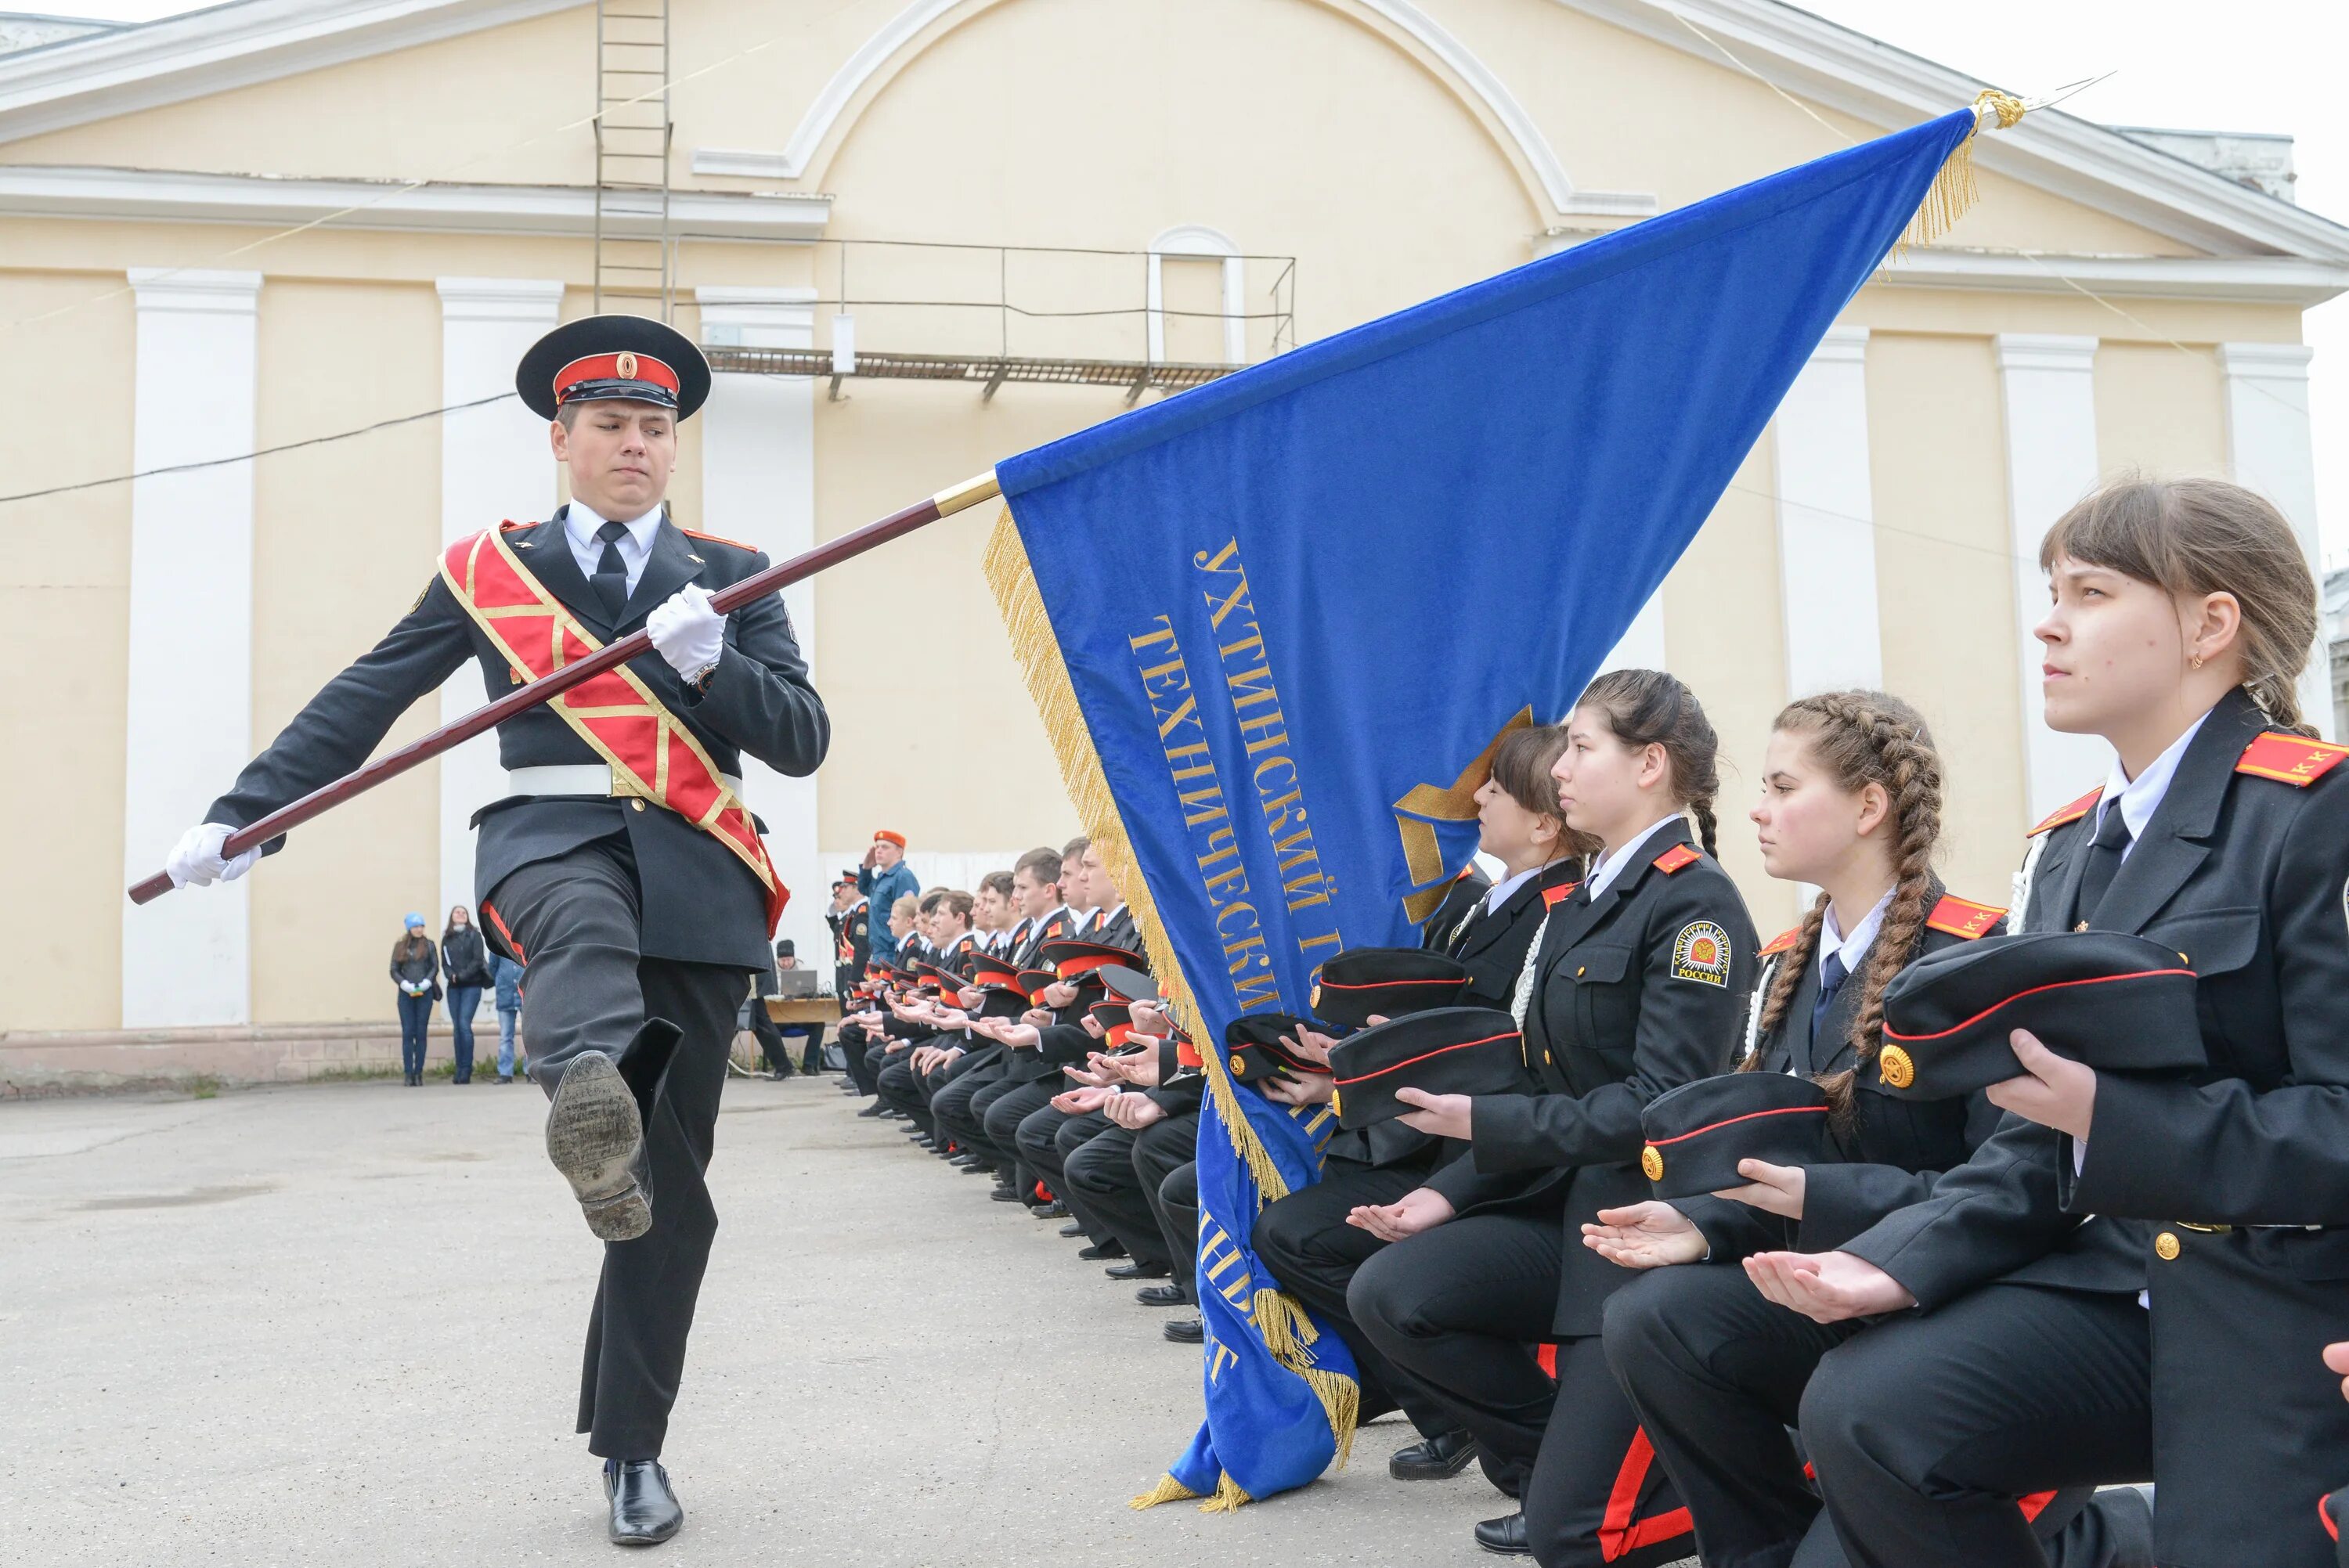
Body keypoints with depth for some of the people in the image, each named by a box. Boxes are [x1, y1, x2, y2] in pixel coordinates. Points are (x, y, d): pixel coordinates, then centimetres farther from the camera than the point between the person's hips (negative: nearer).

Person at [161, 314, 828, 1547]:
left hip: (696, 871, 1)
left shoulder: (731, 576, 15)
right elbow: (360, 702, 15)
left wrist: (709, 661, -11)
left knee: (674, 1184, 3)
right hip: (549, 838, -1)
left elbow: (802, 740, 6)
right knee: (584, 923, -42)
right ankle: (587, 1097, -73)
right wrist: (242, 816, 7)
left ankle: (630, 1447, 16)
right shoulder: (486, 569, 15)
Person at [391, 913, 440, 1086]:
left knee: (421, 1033, -1)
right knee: (408, 1032, -4)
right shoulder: (400, 946, 9)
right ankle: (408, 1073, -3)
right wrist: (406, 985, -10)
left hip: (425, 993, 0)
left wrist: (425, 984, -11)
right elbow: (394, 971, 6)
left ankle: (419, 1073, 2)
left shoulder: (429, 945, 8)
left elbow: (435, 967, 3)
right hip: (406, 994, 0)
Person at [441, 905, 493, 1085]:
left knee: (464, 1025, -14)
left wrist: (462, 975, -15)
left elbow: (478, 960, -6)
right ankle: (460, 1069, 7)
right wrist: (451, 975, -10)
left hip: (472, 985, -4)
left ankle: (466, 1070, -10)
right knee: (457, 1027, 3)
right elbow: (444, 963, 10)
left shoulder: (474, 935, 2)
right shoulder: (447, 938, 13)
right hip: (454, 987, 4)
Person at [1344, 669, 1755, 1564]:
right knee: (1388, 1295, -12)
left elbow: (1660, 1104, -21)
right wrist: (1449, 1192, 1)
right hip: (1563, 1198, 8)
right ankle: (1565, 1458, 8)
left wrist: (1485, 1124, -17)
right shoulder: (1582, 903, 13)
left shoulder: (1695, 903, -14)